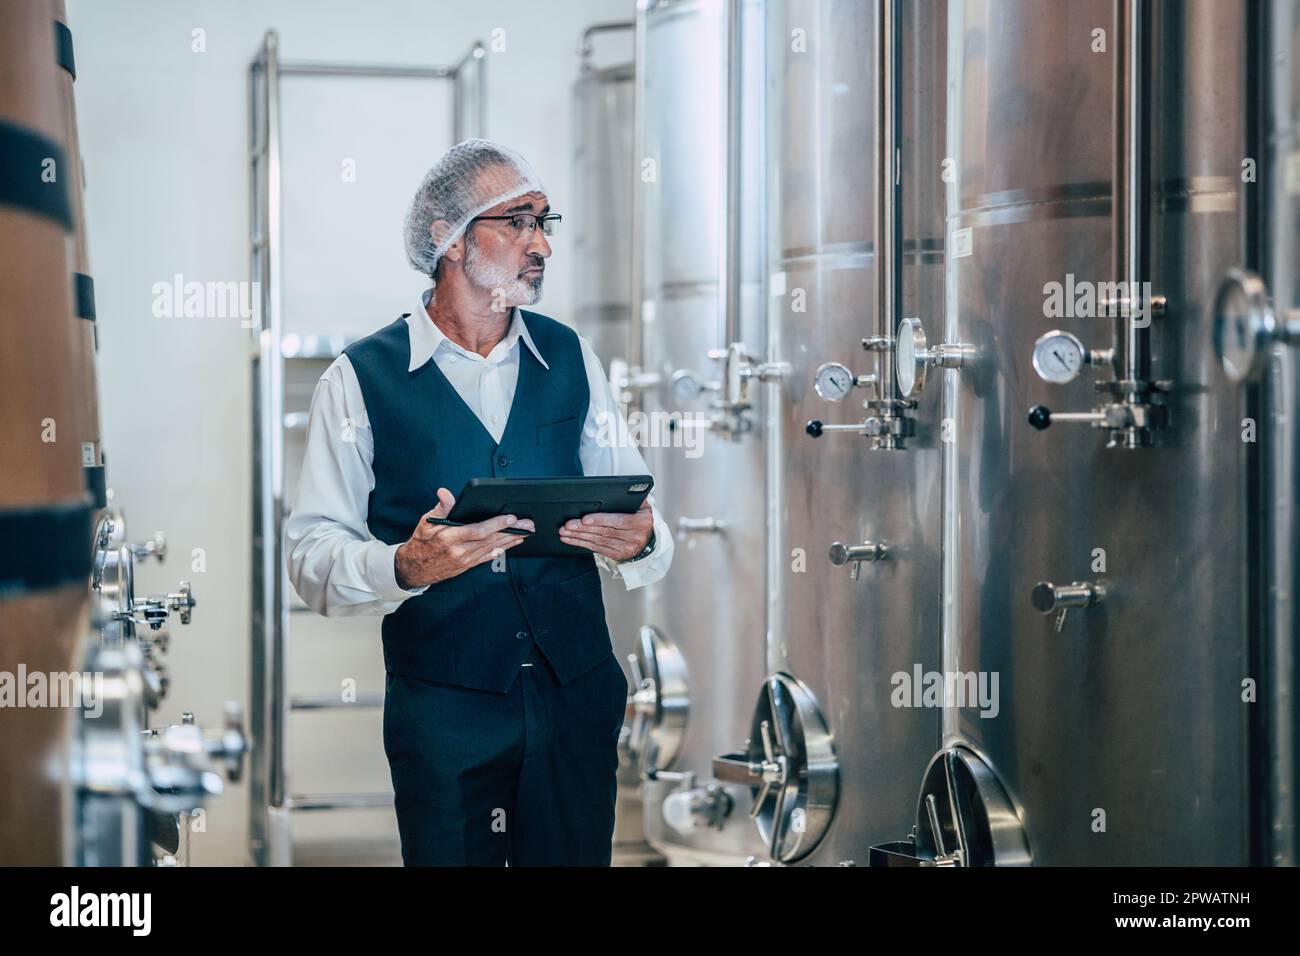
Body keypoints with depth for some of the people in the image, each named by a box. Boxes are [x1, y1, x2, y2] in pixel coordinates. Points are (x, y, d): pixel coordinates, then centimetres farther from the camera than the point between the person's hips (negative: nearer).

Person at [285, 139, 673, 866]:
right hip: (442, 709, -3)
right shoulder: (361, 380, -3)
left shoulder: (571, 359, 10)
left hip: (577, 696, 4)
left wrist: (639, 538, -14)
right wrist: (403, 566, -27)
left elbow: (635, 502, 10)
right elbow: (312, 554, -8)